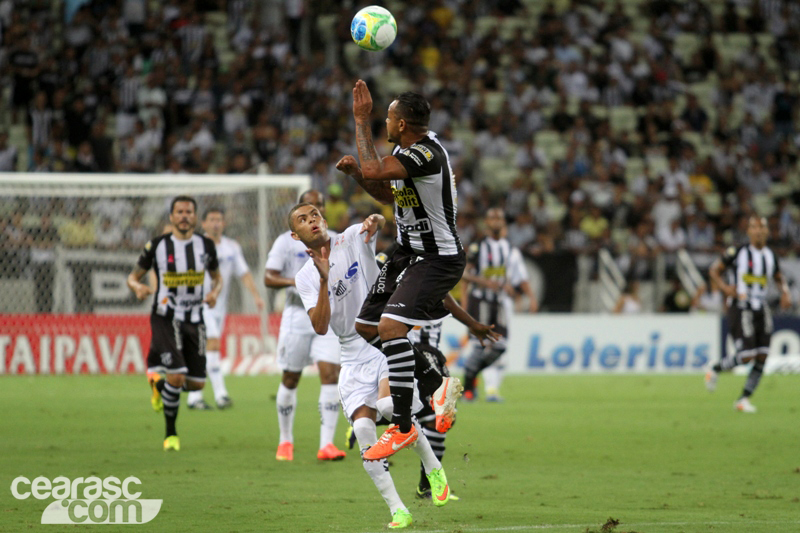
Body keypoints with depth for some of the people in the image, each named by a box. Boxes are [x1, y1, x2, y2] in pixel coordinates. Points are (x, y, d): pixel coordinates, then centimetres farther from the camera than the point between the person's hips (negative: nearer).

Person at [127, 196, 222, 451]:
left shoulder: (206, 245, 3)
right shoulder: (158, 245, -4)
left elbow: (217, 277, 17)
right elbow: (133, 276, 5)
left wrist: (215, 292, -6)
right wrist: (137, 287, -19)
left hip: (194, 320, 4)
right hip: (165, 318, -4)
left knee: (196, 383, 3)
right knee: (176, 377, -18)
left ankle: (159, 381, 35)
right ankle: (171, 434, 2)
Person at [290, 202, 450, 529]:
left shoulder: (352, 239, 1)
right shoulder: (306, 278, 4)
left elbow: (373, 227, -20)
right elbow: (320, 327, -9)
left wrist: (376, 222, -44)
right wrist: (324, 280, -19)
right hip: (354, 357, 3)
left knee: (389, 405, -26)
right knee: (363, 428, -14)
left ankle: (433, 468, 1)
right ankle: (397, 510, -7)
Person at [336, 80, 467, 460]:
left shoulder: (426, 154, -25)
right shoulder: (404, 149, 7)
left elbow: (374, 171, -36)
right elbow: (388, 194, 21)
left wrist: (361, 120, -26)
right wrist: (356, 172, 4)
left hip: (438, 258, -11)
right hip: (408, 253, 11)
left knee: (391, 326, -27)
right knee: (365, 329, 14)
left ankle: (402, 426, -21)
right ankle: (440, 384, 29)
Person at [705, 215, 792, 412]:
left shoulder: (770, 256, 8)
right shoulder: (738, 252, -7)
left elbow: (779, 278, 25)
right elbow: (714, 270, 1)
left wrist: (785, 293, 4)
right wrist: (724, 287, -18)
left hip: (762, 310, 6)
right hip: (741, 310, -6)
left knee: (762, 357, -2)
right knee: (746, 356, -14)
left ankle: (743, 399, 9)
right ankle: (715, 370, 14)